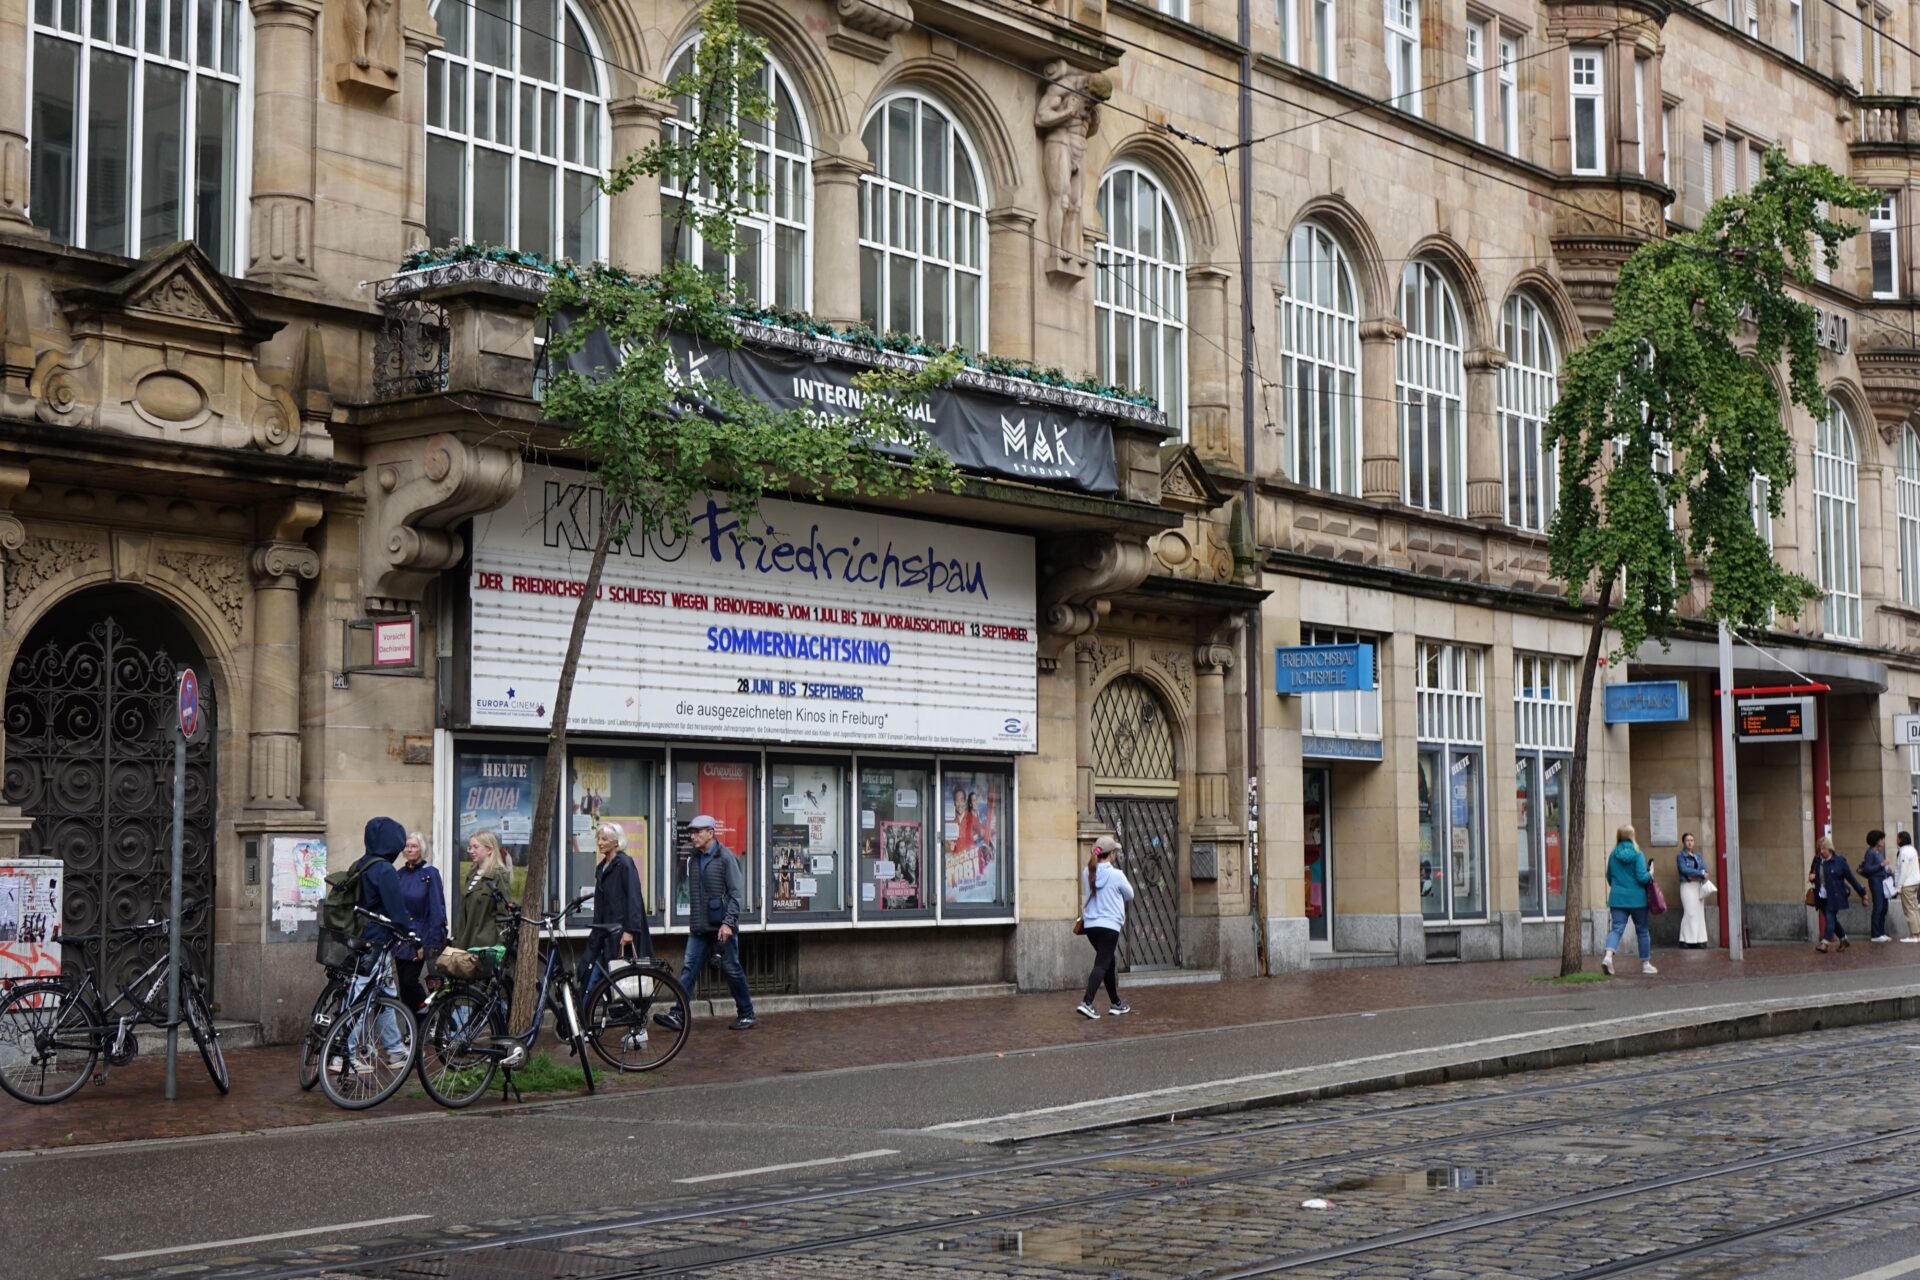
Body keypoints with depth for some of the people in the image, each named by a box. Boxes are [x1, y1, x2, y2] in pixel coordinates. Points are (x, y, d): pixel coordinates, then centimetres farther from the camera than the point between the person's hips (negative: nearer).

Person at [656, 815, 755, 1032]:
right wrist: (692, 921, 16)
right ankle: (677, 1014, -5)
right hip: (699, 928, 6)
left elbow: (737, 892, -12)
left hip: (722, 926, -6)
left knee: (732, 969, 2)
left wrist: (728, 923, -18)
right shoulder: (694, 860, 12)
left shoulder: (726, 858, -8)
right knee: (689, 969, -2)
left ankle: (746, 1015, 13)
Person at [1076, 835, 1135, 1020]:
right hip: (1109, 925, -6)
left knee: (1108, 962, 20)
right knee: (1102, 965, -7)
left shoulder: (1086, 872, 2)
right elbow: (1129, 896, 3)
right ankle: (1086, 1002, -21)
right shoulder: (1116, 875, -12)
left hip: (1090, 925, 6)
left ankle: (1116, 1003, 28)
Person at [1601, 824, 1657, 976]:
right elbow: (1642, 877, -15)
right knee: (1642, 930, 11)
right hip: (1637, 899, -3)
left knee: (1617, 928, -2)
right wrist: (1651, 874, 5)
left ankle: (1608, 956, -26)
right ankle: (1645, 963, 20)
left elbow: (1609, 877, 13)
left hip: (1617, 898, 3)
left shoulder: (1613, 855, 4)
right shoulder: (1637, 855, -9)